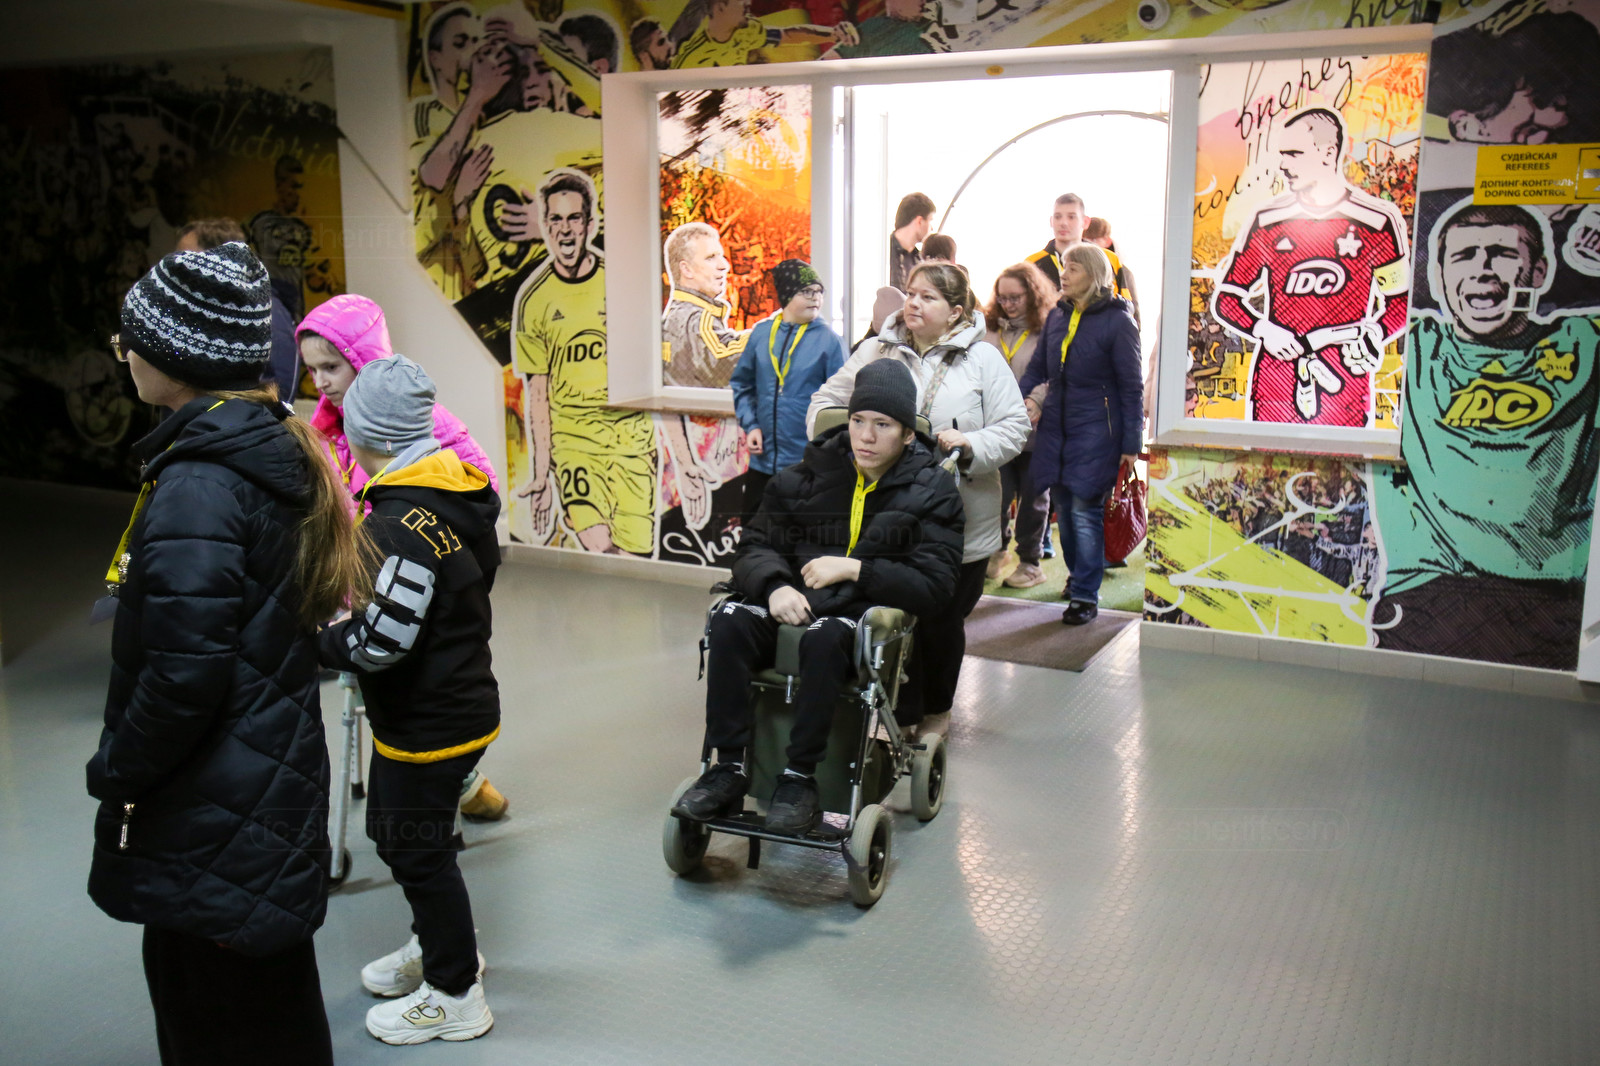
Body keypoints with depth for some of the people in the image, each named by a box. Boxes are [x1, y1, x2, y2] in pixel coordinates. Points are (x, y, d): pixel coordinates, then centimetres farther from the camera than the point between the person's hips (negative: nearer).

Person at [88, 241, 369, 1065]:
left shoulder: (199, 488, -24)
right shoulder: (275, 454, 5)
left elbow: (184, 674, -26)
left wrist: (115, 773, -8)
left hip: (215, 825, -9)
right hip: (272, 776, 9)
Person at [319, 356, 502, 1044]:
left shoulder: (399, 527, -28)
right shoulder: (460, 494, 1)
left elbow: (380, 643, -30)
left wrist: (321, 638, -10)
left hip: (428, 723, -9)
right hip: (460, 696, 9)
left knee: (415, 849, 8)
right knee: (394, 830, 26)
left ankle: (454, 995, 26)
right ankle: (438, 945, 46)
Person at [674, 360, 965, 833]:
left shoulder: (932, 492, 1)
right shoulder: (809, 474, 9)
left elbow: (933, 586, -8)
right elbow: (755, 546, 9)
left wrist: (853, 568, -17)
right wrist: (776, 585, -15)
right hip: (795, 603, 4)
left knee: (825, 638, -37)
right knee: (729, 621, -26)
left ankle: (800, 778, -26)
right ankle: (728, 768, -20)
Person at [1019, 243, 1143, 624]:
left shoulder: (1117, 321, -8)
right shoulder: (1056, 316, 10)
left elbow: (1131, 386, -6)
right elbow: (1037, 367, 18)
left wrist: (1131, 442, -8)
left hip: (1095, 431, -6)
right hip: (1056, 426, 6)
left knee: (1085, 512, -6)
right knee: (1064, 508, 12)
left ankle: (1086, 596, 1)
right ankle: (1078, 575, 30)